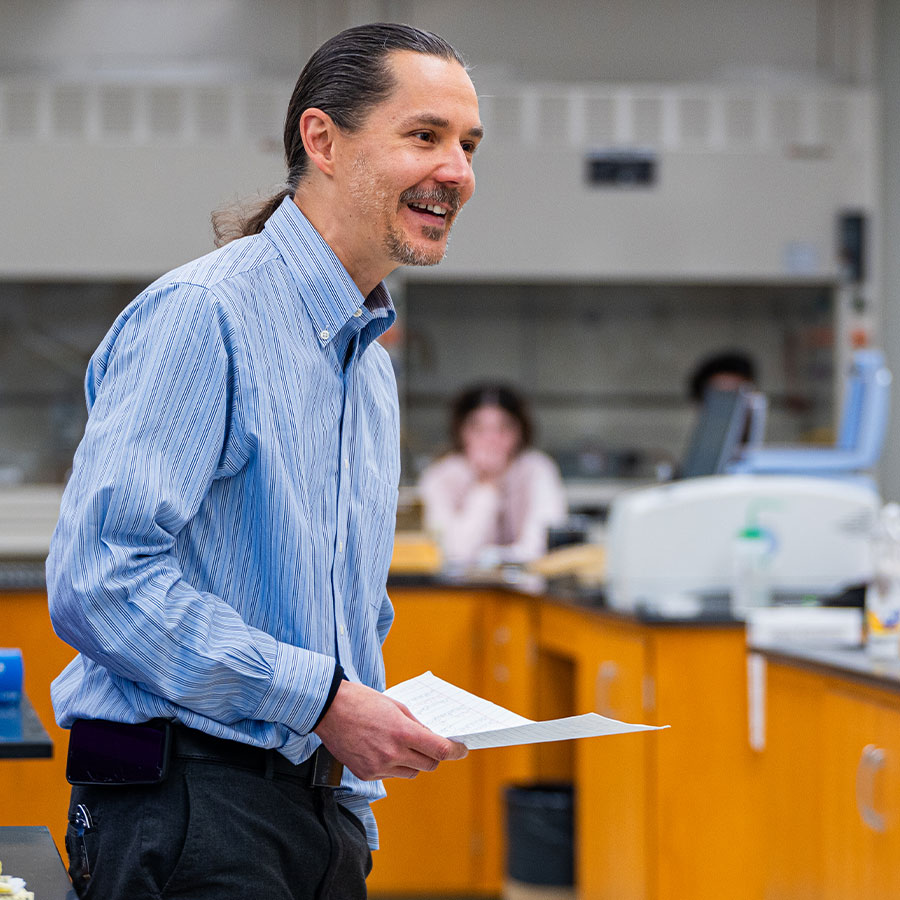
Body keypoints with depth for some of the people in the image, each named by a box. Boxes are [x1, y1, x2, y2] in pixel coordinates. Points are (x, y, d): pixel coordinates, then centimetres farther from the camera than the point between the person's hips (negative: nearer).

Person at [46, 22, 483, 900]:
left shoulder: (372, 368, 17)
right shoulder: (198, 315, -11)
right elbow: (97, 576, -21)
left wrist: (356, 813, 14)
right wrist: (321, 697, -18)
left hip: (326, 817, 8)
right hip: (188, 802, -8)